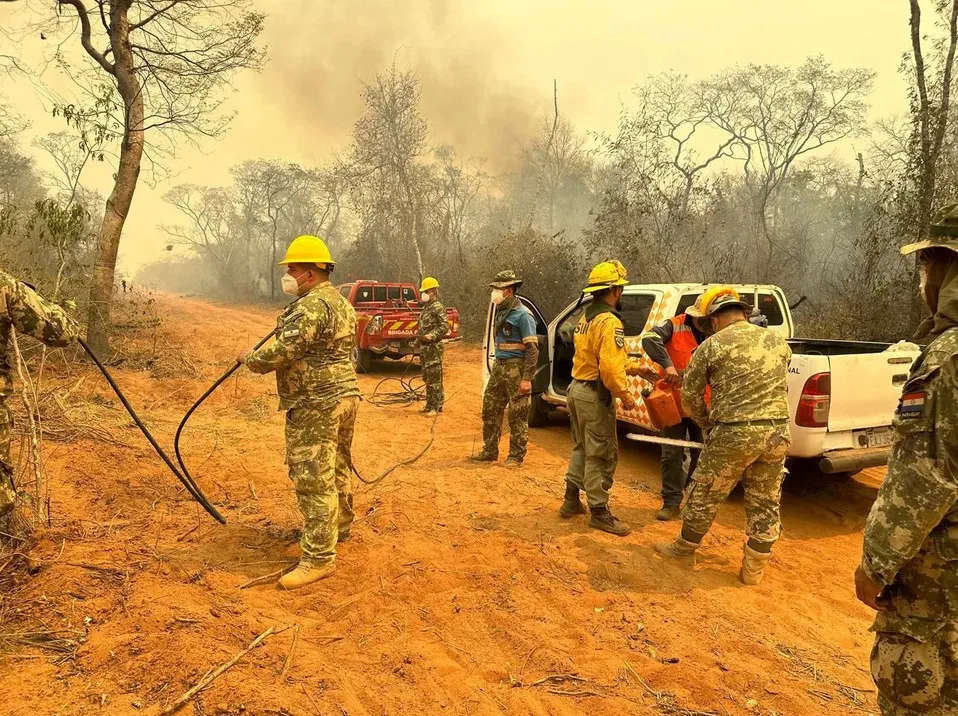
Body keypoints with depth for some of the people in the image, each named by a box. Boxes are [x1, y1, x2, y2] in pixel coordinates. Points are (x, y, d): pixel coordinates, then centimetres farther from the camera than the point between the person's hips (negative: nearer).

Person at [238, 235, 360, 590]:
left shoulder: (311, 306, -18)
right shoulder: (342, 303, 15)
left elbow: (281, 352, -22)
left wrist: (250, 359, -3)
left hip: (316, 405, -11)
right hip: (345, 394, 11)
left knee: (313, 479, -7)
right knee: (338, 468, 23)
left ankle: (320, 557, -3)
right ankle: (340, 526, 41)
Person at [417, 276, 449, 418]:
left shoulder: (438, 308, -11)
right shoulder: (425, 307, 17)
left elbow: (445, 326, -18)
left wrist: (432, 336, -28)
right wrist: (420, 340, 18)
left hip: (434, 347, -10)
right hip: (424, 347, 10)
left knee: (435, 378, -8)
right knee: (427, 378, 14)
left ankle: (436, 407, -4)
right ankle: (430, 404, 23)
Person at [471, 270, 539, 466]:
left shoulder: (522, 315, -13)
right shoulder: (501, 311, 13)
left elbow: (532, 349, -16)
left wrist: (527, 378, -19)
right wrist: (497, 365, 19)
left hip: (516, 368, -9)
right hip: (499, 366, 9)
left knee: (517, 416, 0)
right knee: (490, 409, 13)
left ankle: (516, 456, 10)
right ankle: (490, 451, 24)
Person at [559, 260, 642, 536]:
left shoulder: (586, 317, 12)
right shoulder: (609, 322, -19)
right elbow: (610, 367, -28)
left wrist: (636, 368, 18)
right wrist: (624, 394, -16)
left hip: (577, 389, 10)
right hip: (595, 395, -10)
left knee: (582, 448, 21)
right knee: (602, 455, 0)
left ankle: (571, 501, 29)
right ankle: (599, 513, 8)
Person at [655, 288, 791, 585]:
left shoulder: (710, 346, -2)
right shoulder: (778, 341, 11)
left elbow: (690, 398, 3)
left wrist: (708, 425, 19)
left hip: (735, 433, -4)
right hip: (778, 431, 5)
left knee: (706, 495, 15)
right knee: (765, 503, 17)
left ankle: (684, 549, 32)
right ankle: (754, 569, 27)